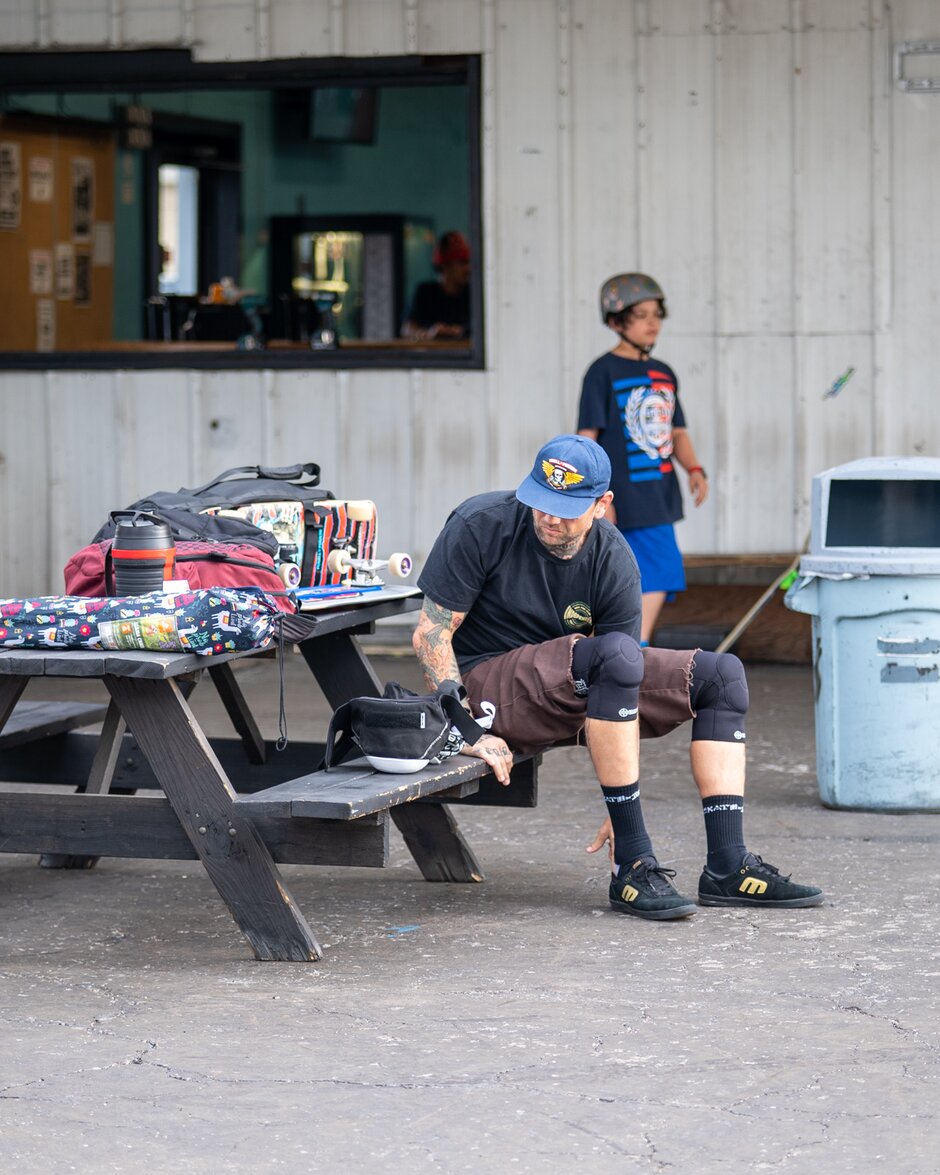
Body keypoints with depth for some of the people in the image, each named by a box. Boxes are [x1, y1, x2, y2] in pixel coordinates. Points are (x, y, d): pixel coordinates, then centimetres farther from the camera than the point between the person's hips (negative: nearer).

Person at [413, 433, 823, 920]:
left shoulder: (614, 562, -6)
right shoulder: (482, 525, -14)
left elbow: (629, 694, -7)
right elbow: (431, 634, -13)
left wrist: (623, 808, -12)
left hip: (578, 690, 6)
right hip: (487, 681, -6)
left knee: (722, 675, -4)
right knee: (615, 654, -34)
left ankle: (727, 867, -11)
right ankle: (633, 866, -33)